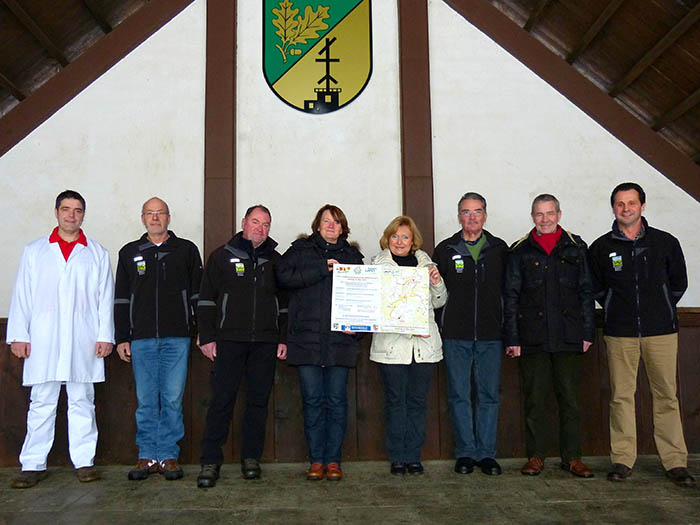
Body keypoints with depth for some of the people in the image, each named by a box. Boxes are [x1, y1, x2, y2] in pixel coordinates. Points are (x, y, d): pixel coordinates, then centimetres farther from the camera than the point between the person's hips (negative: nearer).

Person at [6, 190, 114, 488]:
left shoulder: (97, 254, 11)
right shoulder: (34, 251, 13)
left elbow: (106, 297, 7)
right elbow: (22, 295, 9)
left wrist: (105, 335, -1)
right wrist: (19, 335, 1)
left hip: (83, 341, 0)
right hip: (43, 340, 0)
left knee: (82, 402, 4)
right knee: (41, 403, 2)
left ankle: (84, 461, 11)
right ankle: (33, 465, 10)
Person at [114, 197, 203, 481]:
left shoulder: (186, 250, 9)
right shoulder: (129, 252, 13)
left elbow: (198, 293, 8)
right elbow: (121, 298, 13)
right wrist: (121, 338, 6)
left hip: (177, 338, -1)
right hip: (141, 339, 2)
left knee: (173, 399, 0)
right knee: (146, 400, 5)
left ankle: (169, 456, 10)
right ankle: (148, 456, 15)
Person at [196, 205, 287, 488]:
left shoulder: (275, 260, 14)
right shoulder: (222, 255, 6)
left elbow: (284, 302, 15)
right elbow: (206, 298, 3)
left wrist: (283, 338, 8)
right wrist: (207, 337, -4)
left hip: (265, 342, 3)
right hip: (229, 340, -2)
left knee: (258, 400, 6)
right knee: (221, 400, -4)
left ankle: (251, 457, 17)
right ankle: (210, 461, 4)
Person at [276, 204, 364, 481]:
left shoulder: (352, 256, 15)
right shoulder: (301, 250, 10)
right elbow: (284, 274, -9)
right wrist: (322, 269, -12)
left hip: (340, 341, 1)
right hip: (306, 339, -1)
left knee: (336, 401, 2)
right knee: (313, 401, 3)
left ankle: (333, 460, 13)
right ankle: (316, 460, 13)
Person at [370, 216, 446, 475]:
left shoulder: (425, 263, 10)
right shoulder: (378, 264, 2)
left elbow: (439, 302, 14)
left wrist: (438, 284, -5)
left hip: (424, 343, 2)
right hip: (391, 344, -2)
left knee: (418, 400, 7)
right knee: (395, 401, 3)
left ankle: (413, 456, 18)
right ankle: (397, 458, 15)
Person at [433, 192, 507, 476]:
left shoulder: (499, 249, 9)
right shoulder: (445, 250, 6)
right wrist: (440, 326, 1)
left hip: (491, 335, 1)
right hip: (456, 336, 0)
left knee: (488, 396, 5)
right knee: (460, 396, 4)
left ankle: (486, 453, 15)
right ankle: (465, 453, 14)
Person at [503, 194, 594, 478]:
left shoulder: (576, 247, 9)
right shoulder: (520, 251, 6)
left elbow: (586, 292, 10)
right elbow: (511, 296, 5)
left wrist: (587, 332, 3)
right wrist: (512, 338, -1)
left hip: (568, 337, 1)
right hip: (532, 338, 0)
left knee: (570, 398, 6)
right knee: (534, 398, 4)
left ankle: (572, 457, 17)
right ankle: (535, 456, 15)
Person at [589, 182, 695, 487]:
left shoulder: (666, 242, 6)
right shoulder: (601, 247, 5)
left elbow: (679, 283, 15)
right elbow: (596, 288, 16)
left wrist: (660, 311, 12)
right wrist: (617, 311, 11)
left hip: (661, 331, 0)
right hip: (619, 334, 0)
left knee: (666, 395, 2)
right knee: (621, 396, 2)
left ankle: (675, 462, 11)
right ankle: (622, 460, 11)